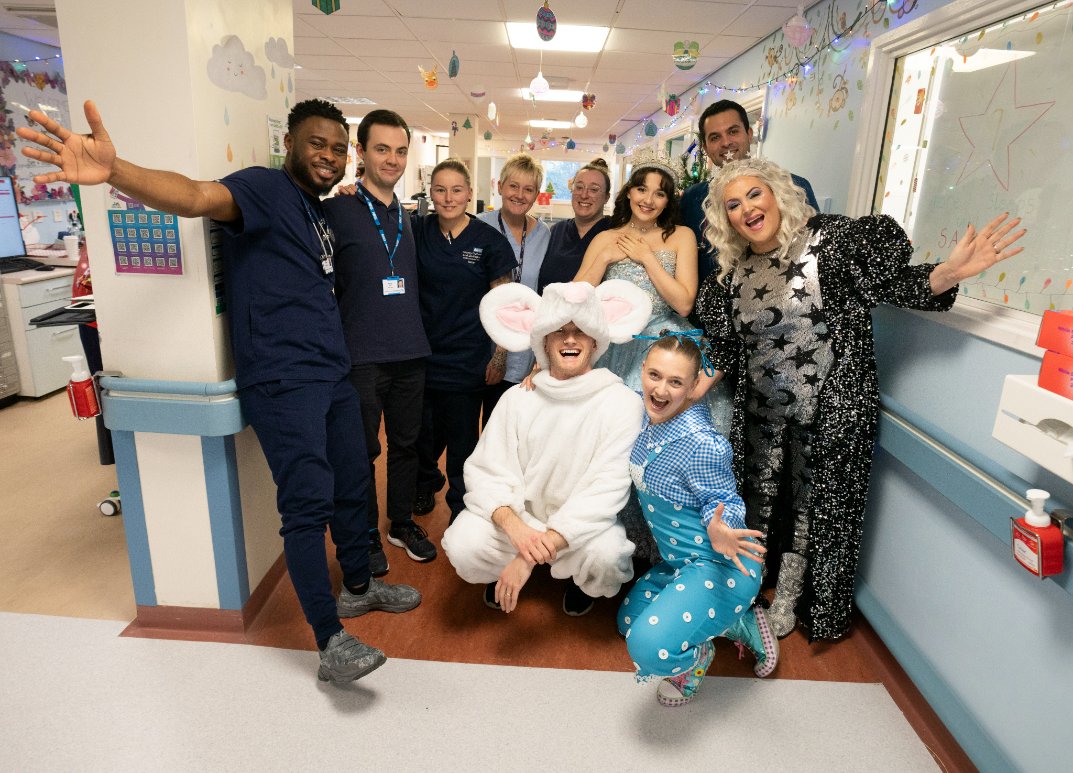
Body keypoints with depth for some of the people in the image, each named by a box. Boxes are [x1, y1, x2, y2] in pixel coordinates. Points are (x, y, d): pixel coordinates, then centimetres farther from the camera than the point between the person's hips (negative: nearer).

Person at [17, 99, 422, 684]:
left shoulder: (319, 208, 17)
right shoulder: (265, 188, -9)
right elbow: (196, 196, -30)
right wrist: (114, 171, -49)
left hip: (332, 375, 9)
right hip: (283, 383, -9)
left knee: (352, 484, 16)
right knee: (308, 504, -8)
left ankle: (358, 586, 36)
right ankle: (331, 641, 2)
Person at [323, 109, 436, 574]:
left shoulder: (409, 217, 12)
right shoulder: (338, 210, -6)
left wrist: (416, 333, 15)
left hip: (410, 352, 5)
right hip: (362, 355, -5)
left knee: (406, 443, 14)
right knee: (364, 449, 7)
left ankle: (402, 523, 32)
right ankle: (367, 536, 25)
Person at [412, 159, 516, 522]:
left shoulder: (489, 240, -5)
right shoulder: (418, 230, 1)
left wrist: (500, 356, -5)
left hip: (467, 358, -2)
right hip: (422, 352, 2)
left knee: (462, 438, 9)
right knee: (423, 433, 15)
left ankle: (462, 506, 31)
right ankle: (426, 483, 45)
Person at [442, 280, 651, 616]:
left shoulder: (621, 402, -13)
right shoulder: (517, 399, -5)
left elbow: (606, 489, -19)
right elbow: (486, 473, -8)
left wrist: (532, 555, -26)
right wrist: (514, 526, -30)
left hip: (583, 525, -1)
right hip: (520, 517, 2)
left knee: (607, 554, -32)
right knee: (462, 546, -24)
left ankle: (584, 583, 7)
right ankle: (505, 575, 13)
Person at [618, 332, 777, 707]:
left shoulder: (701, 443, -29)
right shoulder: (647, 414, -6)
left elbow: (724, 500, -17)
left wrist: (718, 530, -40)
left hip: (720, 564, -9)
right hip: (679, 562, 9)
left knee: (650, 646, -28)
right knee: (629, 620, 26)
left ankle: (698, 653, 10)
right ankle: (738, 621, 23)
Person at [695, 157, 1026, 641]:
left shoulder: (831, 238, -11)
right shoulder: (732, 274, 2)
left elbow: (894, 284, -13)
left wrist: (948, 273, -30)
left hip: (829, 409, -4)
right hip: (760, 412, 4)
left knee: (813, 504, 9)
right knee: (756, 501, 14)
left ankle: (789, 597, 31)